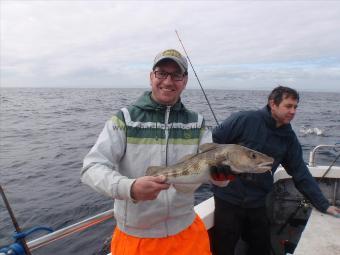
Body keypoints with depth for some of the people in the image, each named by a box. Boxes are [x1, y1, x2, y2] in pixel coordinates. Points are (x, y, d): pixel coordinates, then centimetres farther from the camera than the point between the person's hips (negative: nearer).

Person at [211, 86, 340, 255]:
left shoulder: (289, 137, 2)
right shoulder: (244, 120, -16)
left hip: (257, 204, 5)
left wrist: (324, 205, 2)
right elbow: (211, 142, -10)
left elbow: (301, 173, 5)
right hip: (228, 201, -4)